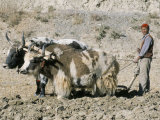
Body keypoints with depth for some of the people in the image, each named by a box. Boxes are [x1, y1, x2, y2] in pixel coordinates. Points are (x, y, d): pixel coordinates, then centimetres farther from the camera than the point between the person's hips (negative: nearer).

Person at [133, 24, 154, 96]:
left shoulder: (148, 37, -12)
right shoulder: (144, 38, 19)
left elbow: (145, 49, -19)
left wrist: (137, 58, -18)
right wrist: (139, 50, -1)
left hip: (146, 58, -10)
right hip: (142, 59, 10)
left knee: (143, 75, -14)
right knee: (145, 75, 13)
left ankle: (141, 91, -19)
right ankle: (147, 90, 19)